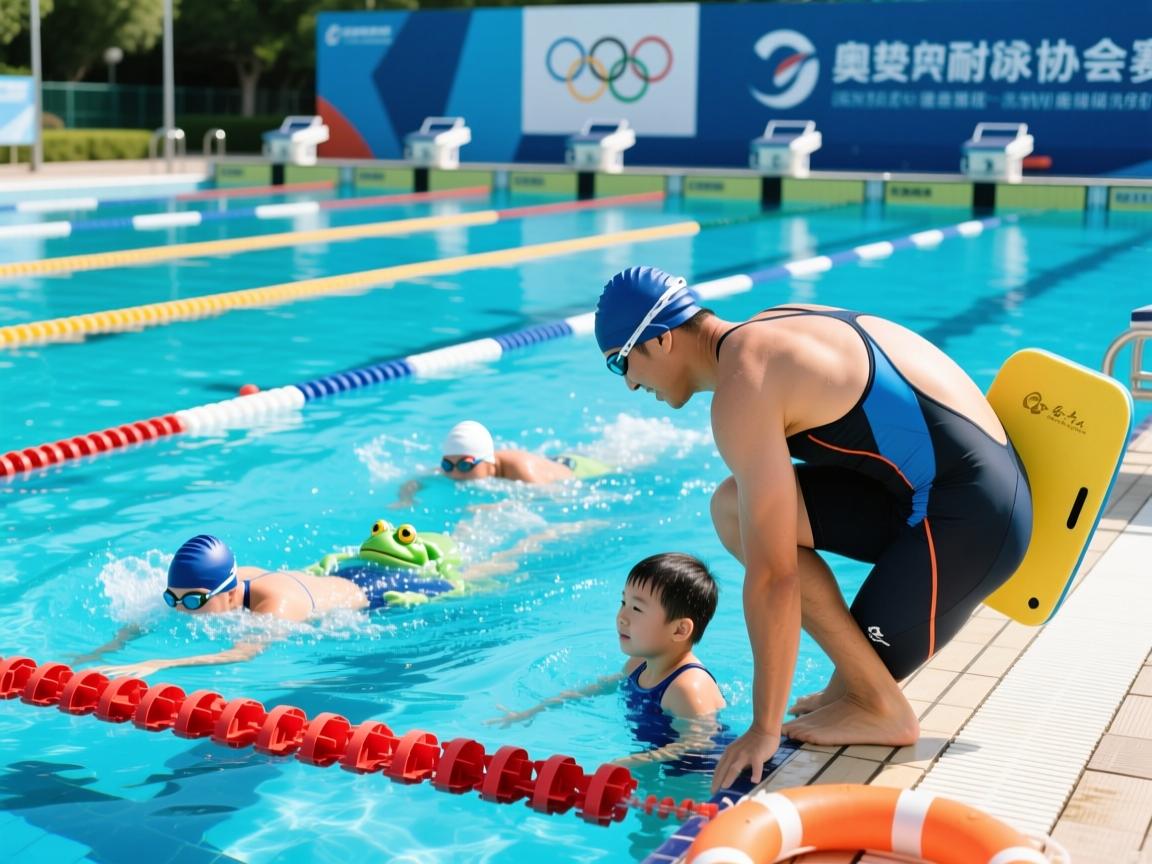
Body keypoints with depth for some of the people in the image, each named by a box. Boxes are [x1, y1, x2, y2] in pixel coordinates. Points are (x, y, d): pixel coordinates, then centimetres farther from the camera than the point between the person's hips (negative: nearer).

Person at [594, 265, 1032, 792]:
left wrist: (765, 729, -15)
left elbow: (774, 574, -20)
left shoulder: (742, 388, -18)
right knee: (735, 507, 4)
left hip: (971, 518, -10)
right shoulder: (768, 331, 11)